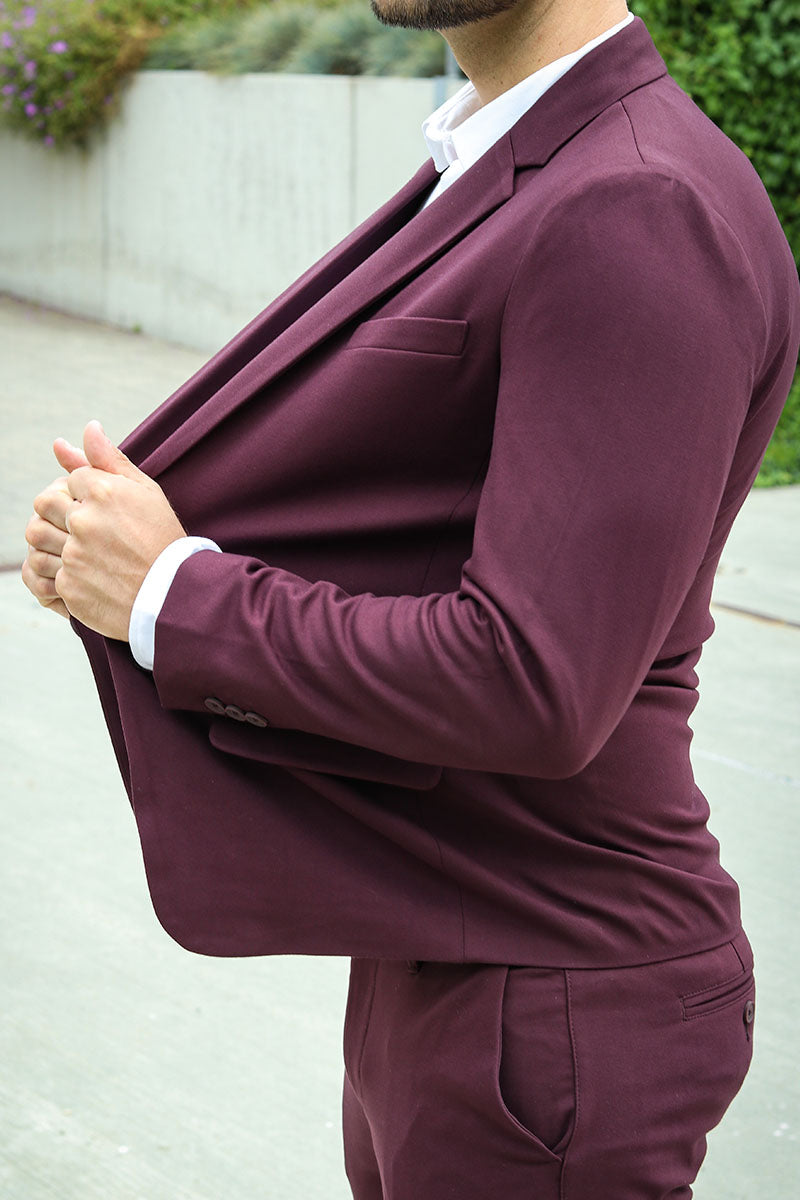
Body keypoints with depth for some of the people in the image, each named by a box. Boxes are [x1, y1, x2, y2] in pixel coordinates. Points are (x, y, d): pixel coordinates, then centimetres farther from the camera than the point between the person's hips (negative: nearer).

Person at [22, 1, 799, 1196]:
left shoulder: (642, 215, -23)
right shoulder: (486, 175, 9)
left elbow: (537, 685, -29)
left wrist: (172, 593, -17)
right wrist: (108, 540, -6)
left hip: (550, 1002, -9)